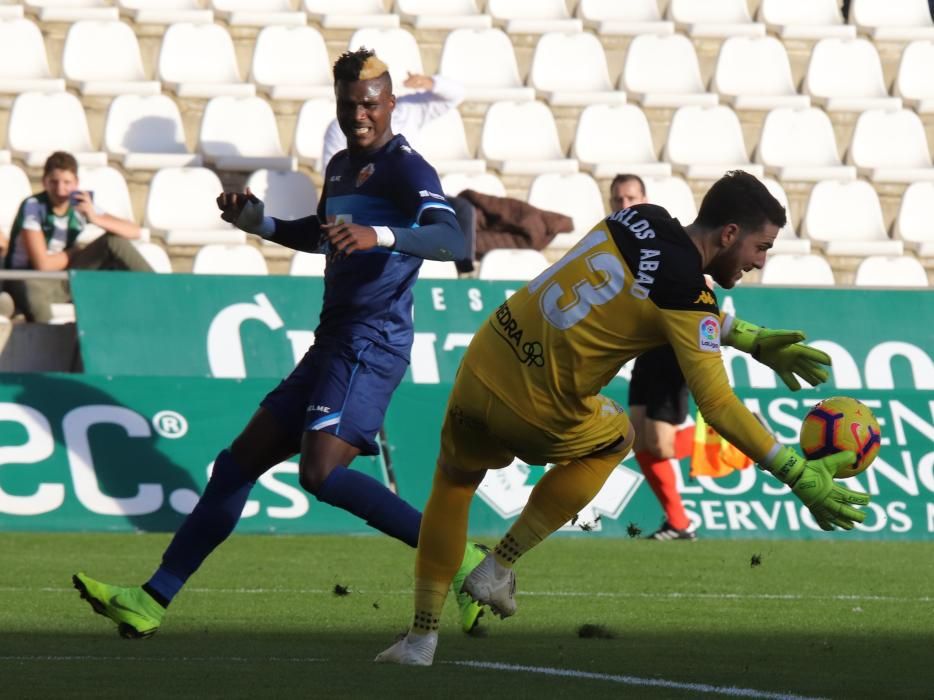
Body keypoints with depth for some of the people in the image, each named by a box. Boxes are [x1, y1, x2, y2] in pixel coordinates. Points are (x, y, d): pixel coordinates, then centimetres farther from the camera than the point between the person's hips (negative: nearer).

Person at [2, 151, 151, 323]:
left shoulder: (81, 203, -5)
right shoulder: (32, 206, -19)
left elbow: (134, 231, -10)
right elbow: (43, 265, -24)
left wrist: (96, 219, -26)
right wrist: (76, 252, -7)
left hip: (69, 276, 6)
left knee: (115, 241, -12)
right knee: (29, 287, -44)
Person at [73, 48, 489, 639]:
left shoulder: (405, 167, -10)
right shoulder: (341, 168, 18)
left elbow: (451, 240, -27)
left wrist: (379, 235, -42)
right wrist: (258, 222, 23)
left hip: (370, 346, -9)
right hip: (333, 345, 9)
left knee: (322, 472, -24)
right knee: (241, 461, 9)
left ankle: (458, 561, -18)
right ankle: (153, 601, 13)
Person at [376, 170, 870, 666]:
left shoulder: (639, 218, 5)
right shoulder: (684, 288, -16)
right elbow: (718, 407, -19)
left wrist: (754, 341, 21)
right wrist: (798, 476, -17)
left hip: (481, 363, 5)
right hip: (535, 411, -5)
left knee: (453, 482, 30)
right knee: (614, 440, 27)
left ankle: (420, 639, 24)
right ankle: (498, 569, 22)